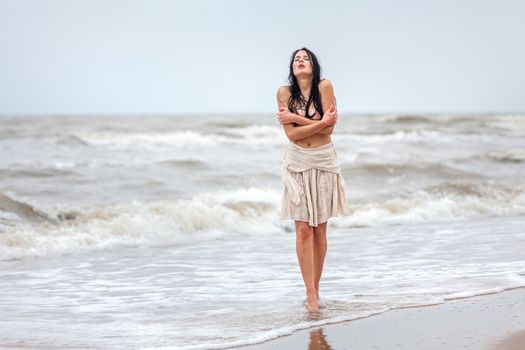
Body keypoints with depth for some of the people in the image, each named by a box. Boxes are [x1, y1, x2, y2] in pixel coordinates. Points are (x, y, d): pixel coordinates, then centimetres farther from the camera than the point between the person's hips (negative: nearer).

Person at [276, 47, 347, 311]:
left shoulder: (324, 86, -5)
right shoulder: (285, 92, -3)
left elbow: (329, 129, -13)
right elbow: (292, 134, -11)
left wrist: (295, 118, -13)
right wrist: (320, 122, -16)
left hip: (323, 161, 0)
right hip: (298, 162, 0)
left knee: (320, 230, 5)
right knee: (303, 230, -5)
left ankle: (315, 290, 13)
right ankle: (311, 294, -4)